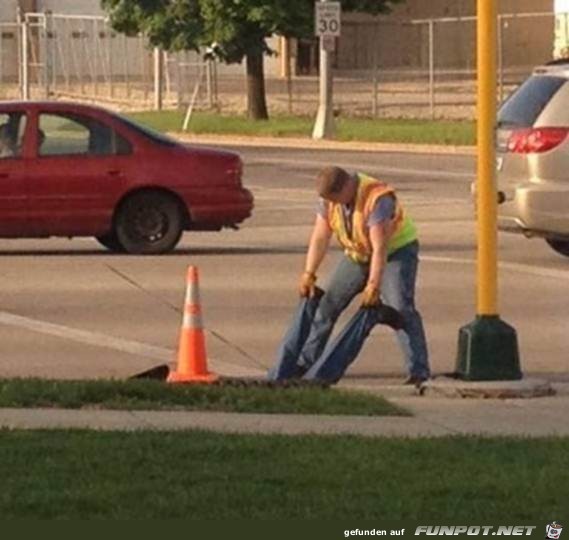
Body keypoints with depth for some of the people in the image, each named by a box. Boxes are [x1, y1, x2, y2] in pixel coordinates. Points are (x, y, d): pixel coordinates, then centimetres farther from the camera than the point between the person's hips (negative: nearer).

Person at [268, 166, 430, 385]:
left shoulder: (377, 199, -35)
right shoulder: (329, 198, -15)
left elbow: (380, 247, -38)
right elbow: (320, 237, -11)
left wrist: (373, 286, -42)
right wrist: (309, 274, -19)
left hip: (396, 250, -7)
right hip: (358, 253, 7)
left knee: (400, 309, -23)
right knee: (327, 303, 5)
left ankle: (418, 373, -24)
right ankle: (304, 362, 17)